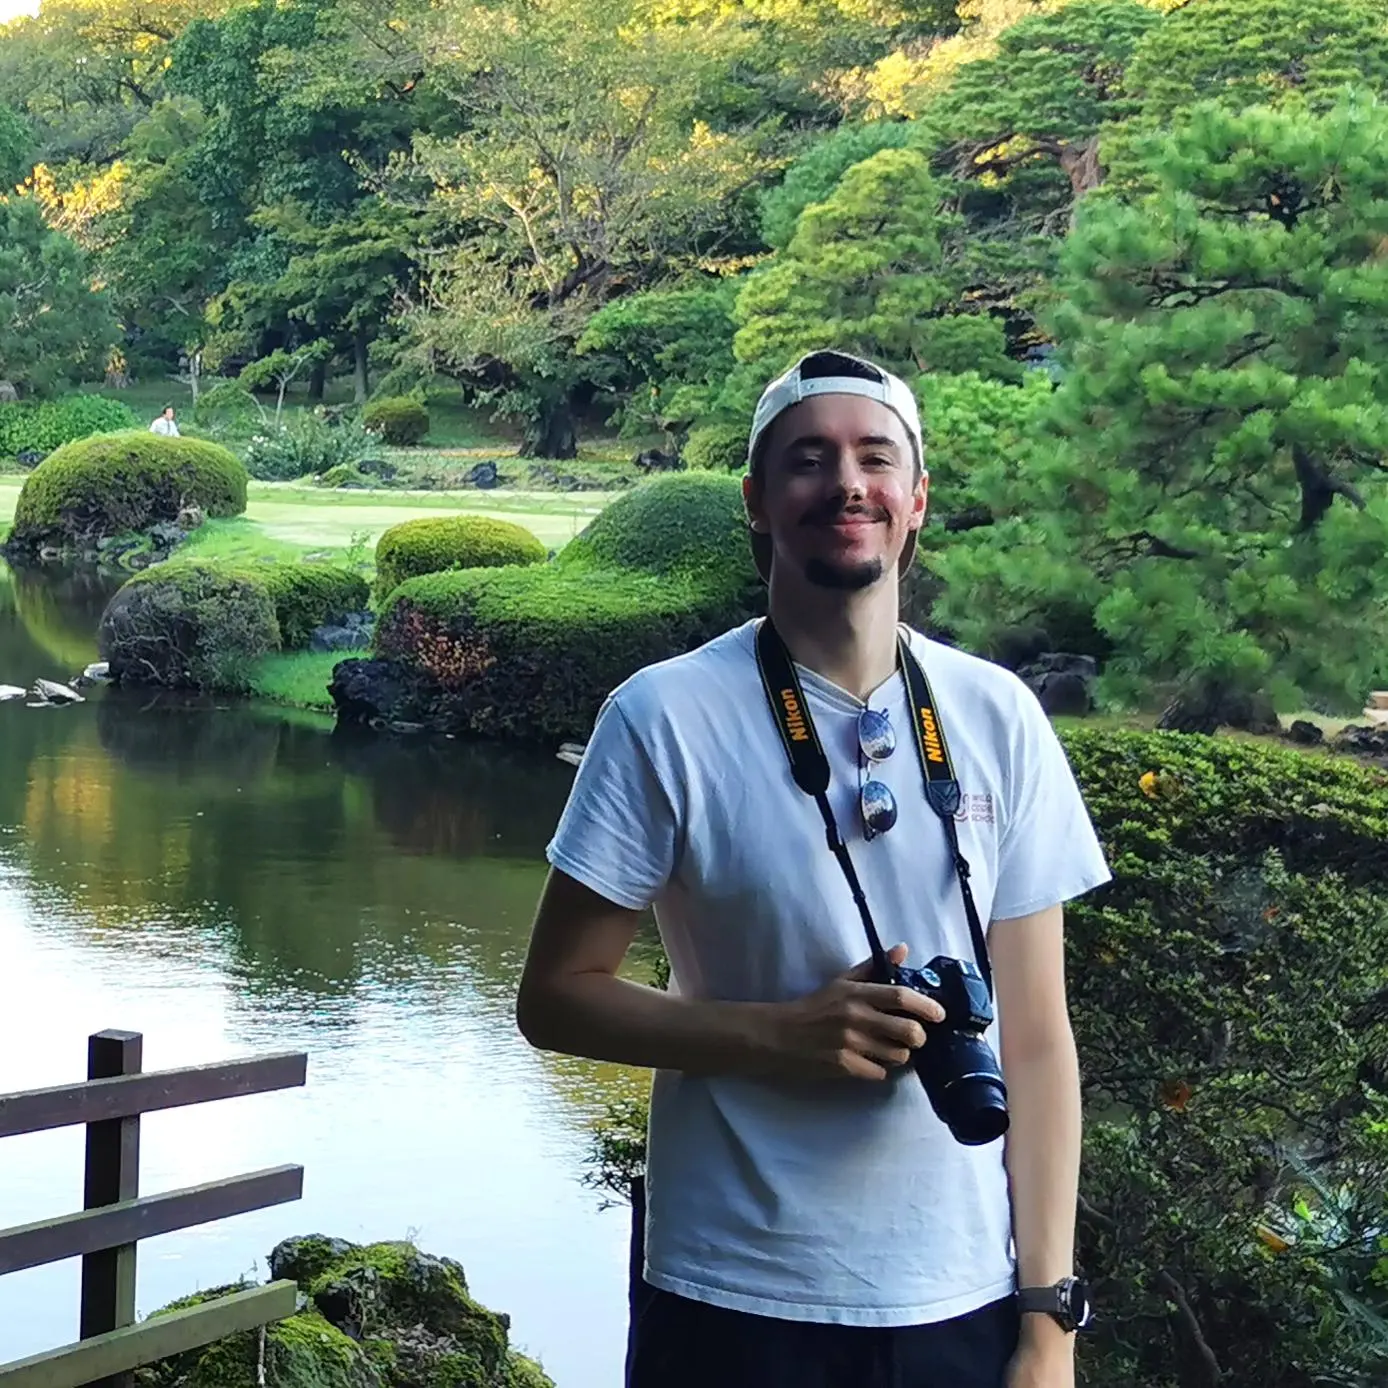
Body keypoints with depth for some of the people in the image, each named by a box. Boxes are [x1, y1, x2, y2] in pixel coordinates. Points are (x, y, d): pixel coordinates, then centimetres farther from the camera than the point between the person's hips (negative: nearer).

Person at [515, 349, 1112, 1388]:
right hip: (735, 1303, -2)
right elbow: (555, 996, -4)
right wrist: (779, 1033, -18)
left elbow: (1035, 1036, 1)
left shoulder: (998, 718, 0)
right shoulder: (667, 715, -8)